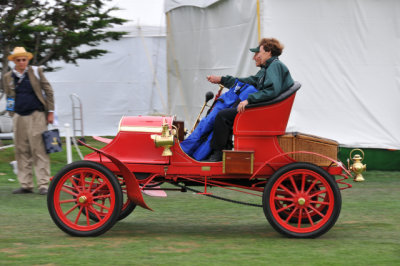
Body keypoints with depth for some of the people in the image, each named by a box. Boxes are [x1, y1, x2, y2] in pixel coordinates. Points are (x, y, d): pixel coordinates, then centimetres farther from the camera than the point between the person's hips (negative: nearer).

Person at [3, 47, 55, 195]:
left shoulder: (36, 72, 3)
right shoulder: (8, 77, 9)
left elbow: (48, 91, 6)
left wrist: (50, 112, 2)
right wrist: (12, 114, 10)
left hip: (36, 116, -3)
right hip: (19, 118, 3)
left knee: (39, 150, -6)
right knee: (22, 152, 4)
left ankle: (43, 185, -5)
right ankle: (26, 185, 11)